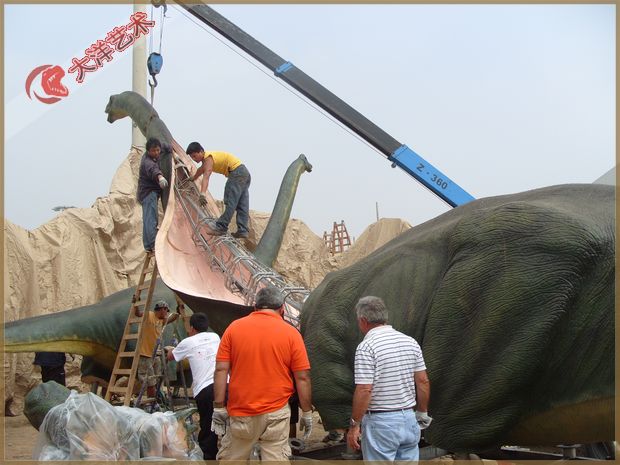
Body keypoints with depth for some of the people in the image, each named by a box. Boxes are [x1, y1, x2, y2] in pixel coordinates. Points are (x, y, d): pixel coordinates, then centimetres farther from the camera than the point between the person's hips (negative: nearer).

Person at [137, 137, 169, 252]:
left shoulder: (152, 156, 6)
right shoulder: (147, 161, -25)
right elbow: (153, 169, -50)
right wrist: (160, 177, -69)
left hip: (145, 192, 10)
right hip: (149, 192, -10)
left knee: (147, 218, 12)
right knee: (151, 218, -20)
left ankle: (147, 245, 18)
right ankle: (153, 244, -29)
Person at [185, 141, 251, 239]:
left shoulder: (208, 158, -12)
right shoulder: (206, 159, 19)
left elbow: (206, 177, -28)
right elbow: (200, 170, 43)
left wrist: (202, 194, -40)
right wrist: (192, 179, 60)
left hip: (236, 172, -10)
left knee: (230, 202, -15)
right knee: (242, 204, 3)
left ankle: (221, 227, -21)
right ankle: (243, 230, -1)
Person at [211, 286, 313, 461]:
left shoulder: (234, 327, 0)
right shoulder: (291, 333, -3)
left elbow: (221, 370, -3)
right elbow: (302, 378, -3)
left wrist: (219, 408, 1)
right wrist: (307, 413, 6)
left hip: (240, 413, 1)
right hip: (275, 413, -1)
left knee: (228, 460, 14)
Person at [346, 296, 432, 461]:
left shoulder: (366, 346, -14)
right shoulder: (410, 342, 5)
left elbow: (364, 390, -18)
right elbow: (423, 382, 8)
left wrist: (354, 425, -10)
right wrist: (422, 413, 19)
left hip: (381, 422, -6)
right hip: (408, 419, 6)